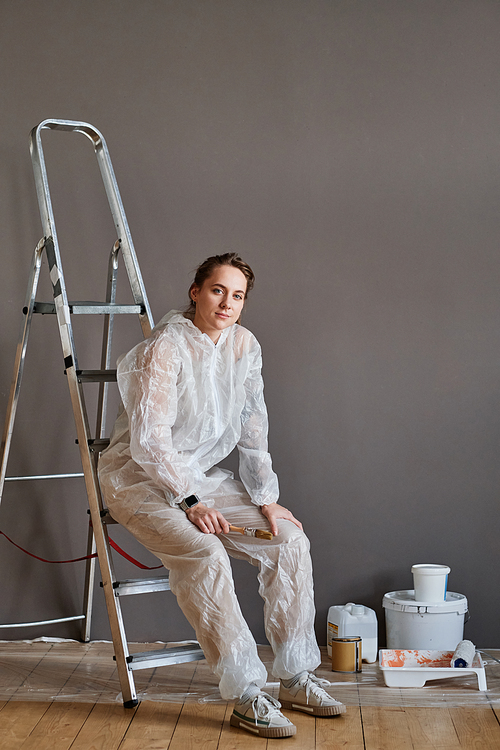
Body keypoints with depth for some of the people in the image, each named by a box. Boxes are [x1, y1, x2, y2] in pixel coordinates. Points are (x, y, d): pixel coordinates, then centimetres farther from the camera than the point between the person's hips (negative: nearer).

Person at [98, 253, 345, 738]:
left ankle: (296, 679, -2)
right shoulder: (164, 349, -19)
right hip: (140, 479, -7)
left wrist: (265, 497, 0)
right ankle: (246, 696, -24)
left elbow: (252, 429, 8)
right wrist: (191, 502, -25)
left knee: (289, 539, -9)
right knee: (205, 555, -32)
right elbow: (149, 439, -23)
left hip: (202, 474, 7)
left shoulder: (244, 346, 3)